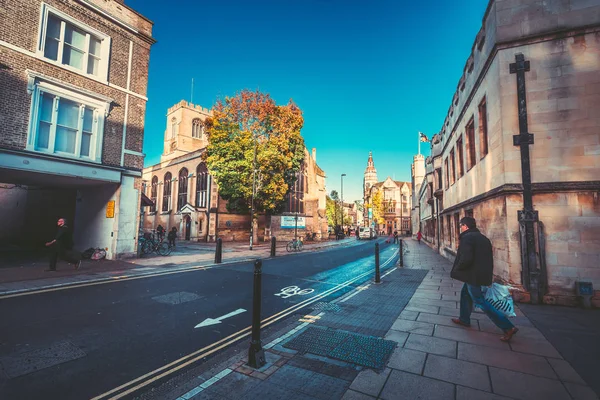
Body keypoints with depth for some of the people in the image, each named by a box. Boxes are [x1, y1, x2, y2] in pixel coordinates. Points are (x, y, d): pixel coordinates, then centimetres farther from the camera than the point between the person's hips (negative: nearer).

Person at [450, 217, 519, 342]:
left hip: (473, 275, -10)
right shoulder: (483, 238, 11)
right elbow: (488, 257, 16)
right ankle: (464, 319, 33)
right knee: (465, 293, 22)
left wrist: (456, 269, -12)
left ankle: (508, 327, 1)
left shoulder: (466, 237, -18)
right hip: (482, 274, 10)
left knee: (481, 301, 0)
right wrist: (488, 274, 22)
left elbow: (466, 258, -28)